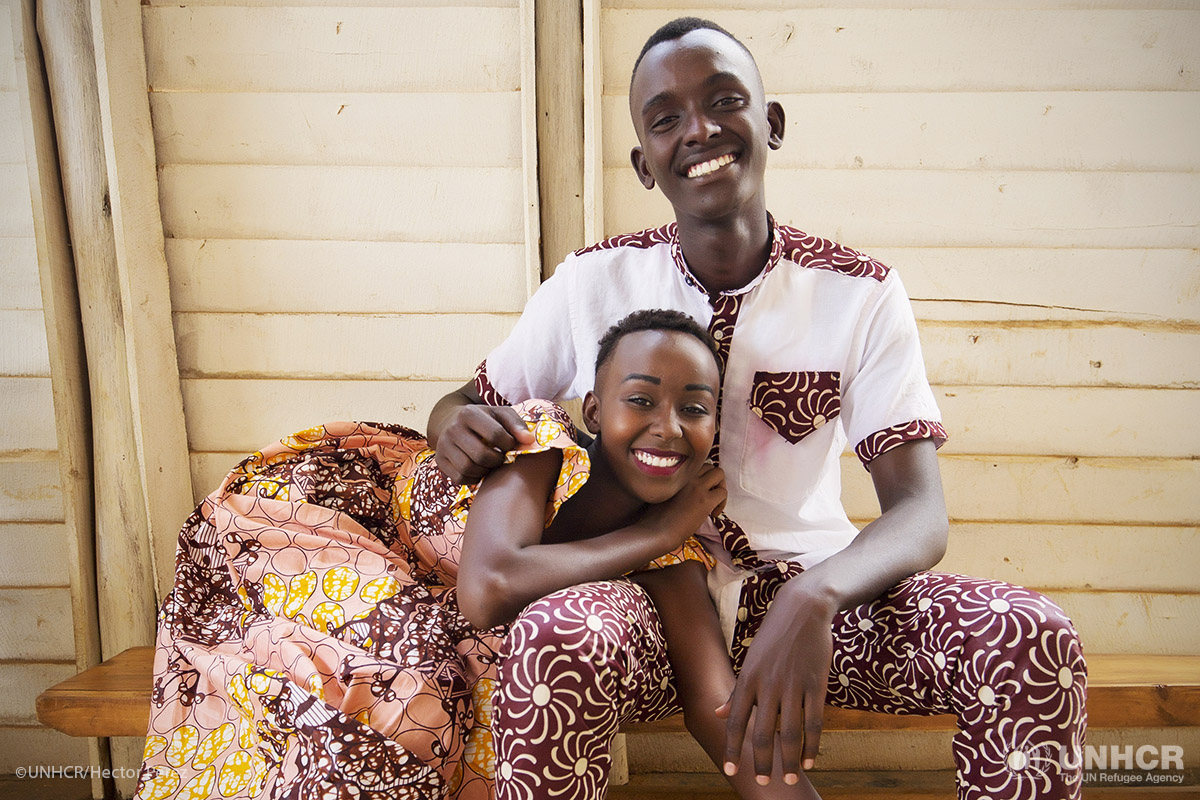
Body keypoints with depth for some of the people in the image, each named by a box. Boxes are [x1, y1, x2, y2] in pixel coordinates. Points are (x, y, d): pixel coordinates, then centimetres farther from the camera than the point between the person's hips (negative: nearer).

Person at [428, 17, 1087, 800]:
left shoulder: (862, 293, -5)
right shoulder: (593, 282, -3)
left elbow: (920, 513, -12)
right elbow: (468, 405, 7)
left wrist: (813, 597, -34)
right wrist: (458, 427, -19)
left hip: (805, 584, 1)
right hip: (641, 587, 0)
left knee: (1032, 635, -23)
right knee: (552, 643, -35)